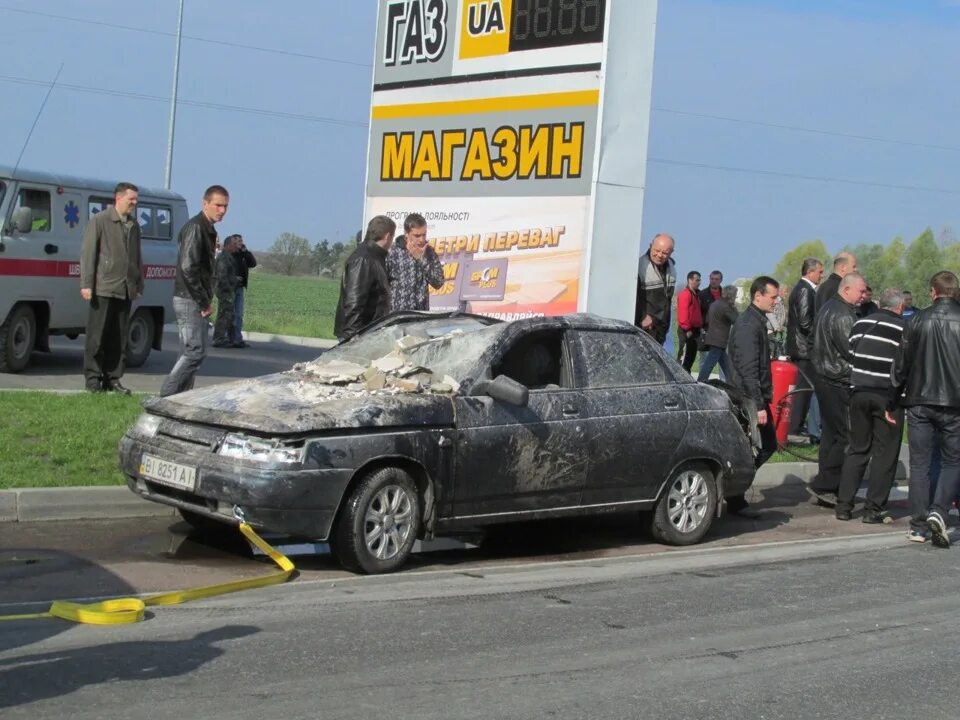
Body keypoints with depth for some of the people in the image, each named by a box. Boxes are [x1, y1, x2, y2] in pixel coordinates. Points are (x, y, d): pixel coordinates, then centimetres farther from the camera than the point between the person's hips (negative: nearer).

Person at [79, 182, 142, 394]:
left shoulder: (134, 225, 16)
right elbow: (88, 253, -5)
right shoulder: (99, 221, -1)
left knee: (119, 339, 6)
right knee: (97, 336, -1)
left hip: (125, 290, 5)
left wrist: (139, 285, 15)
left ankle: (113, 379, 11)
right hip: (104, 288, -5)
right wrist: (86, 284, -11)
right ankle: (92, 378, 5)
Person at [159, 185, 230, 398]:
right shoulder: (195, 228, -14)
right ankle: (167, 395, -9)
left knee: (192, 350, 11)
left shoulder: (208, 229, 17)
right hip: (189, 300, -10)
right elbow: (188, 268, -22)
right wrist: (204, 302, -18)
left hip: (197, 301, 10)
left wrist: (206, 300, 12)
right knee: (195, 351, -11)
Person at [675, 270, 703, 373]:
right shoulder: (685, 294, -13)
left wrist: (700, 326, 16)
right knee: (684, 356, -10)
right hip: (686, 332, -10)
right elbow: (683, 313, -20)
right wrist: (687, 329, -21)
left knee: (692, 356, 13)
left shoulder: (696, 294, 18)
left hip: (695, 331, 10)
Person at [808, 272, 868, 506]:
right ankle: (823, 485, -6)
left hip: (824, 378, 11)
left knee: (830, 434, 14)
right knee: (846, 436, -6)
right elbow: (853, 352, -20)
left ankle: (826, 489, 17)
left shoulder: (828, 309, 15)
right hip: (839, 384, -11)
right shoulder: (843, 315, -18)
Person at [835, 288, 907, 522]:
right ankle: (873, 509, 1)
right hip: (888, 397, -5)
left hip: (859, 393, 5)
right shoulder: (903, 329, -6)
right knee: (885, 453, 2)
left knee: (857, 449, 13)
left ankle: (843, 505, 10)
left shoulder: (860, 324, 10)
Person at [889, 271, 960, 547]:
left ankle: (918, 526, 7)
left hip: (918, 402, 1)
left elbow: (901, 364, 3)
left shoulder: (917, 320, 0)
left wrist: (892, 403, 12)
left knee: (919, 465, 8)